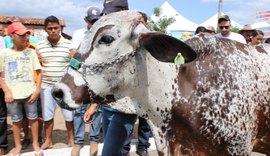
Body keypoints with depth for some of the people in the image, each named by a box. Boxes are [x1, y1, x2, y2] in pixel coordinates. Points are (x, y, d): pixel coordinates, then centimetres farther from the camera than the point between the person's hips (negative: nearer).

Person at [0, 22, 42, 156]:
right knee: (16, 120, 11)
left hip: (30, 93, 0)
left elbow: (39, 72, 3)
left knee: (33, 118, 10)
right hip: (13, 95, 0)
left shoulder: (31, 52, 0)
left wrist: (37, 90, -4)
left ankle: (35, 143, 28)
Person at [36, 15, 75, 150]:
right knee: (47, 115, 11)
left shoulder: (69, 45, -3)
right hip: (46, 86, 2)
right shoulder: (39, 46, 5)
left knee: (69, 115, 6)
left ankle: (71, 139, 25)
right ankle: (48, 140, 28)